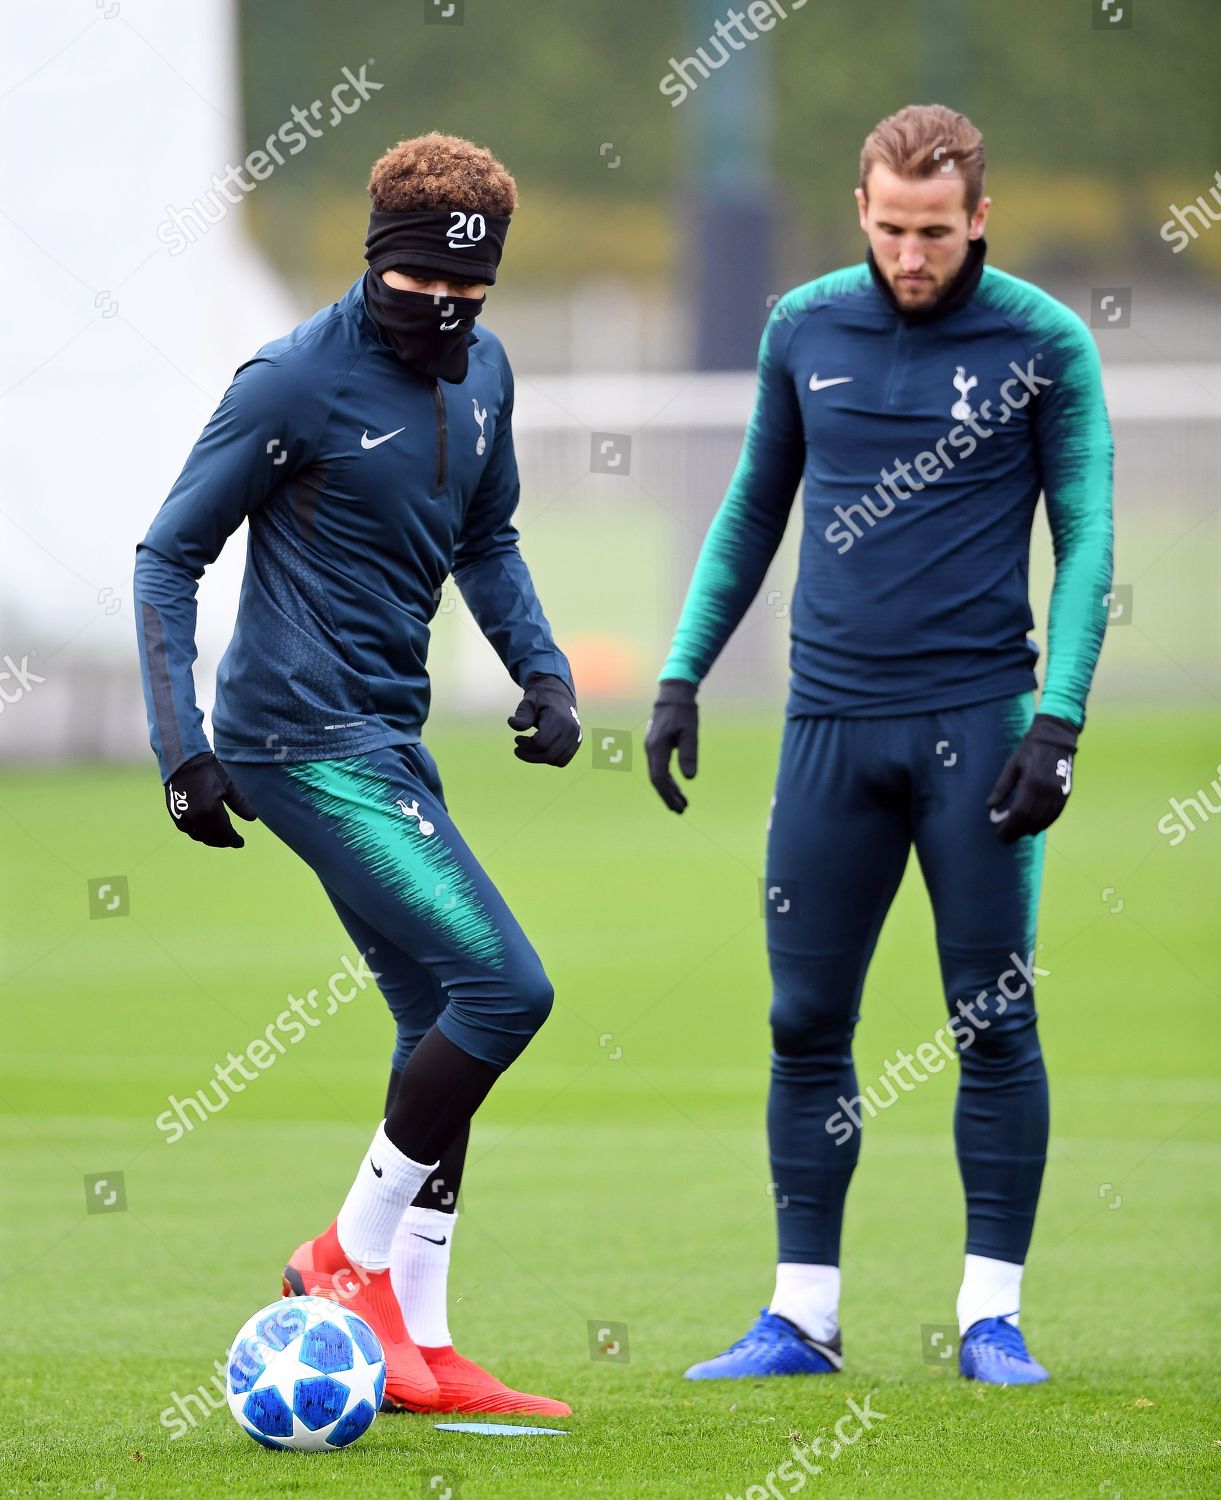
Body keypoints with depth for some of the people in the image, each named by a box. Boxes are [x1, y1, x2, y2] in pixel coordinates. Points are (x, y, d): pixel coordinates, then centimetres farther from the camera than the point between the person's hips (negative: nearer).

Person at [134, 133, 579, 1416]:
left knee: (445, 1027, 8)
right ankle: (350, 1258, -2)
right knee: (503, 986, -16)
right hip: (303, 738, -9)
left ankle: (416, 1346, 13)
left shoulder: (480, 373, 10)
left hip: (387, 736, 9)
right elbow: (171, 554, -8)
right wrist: (180, 743, -16)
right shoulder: (295, 380, -12)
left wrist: (542, 668, 10)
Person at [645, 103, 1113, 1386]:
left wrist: (1058, 724, -11)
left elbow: (1084, 542, -2)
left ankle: (991, 1315, 5)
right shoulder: (804, 329, 6)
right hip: (833, 722, 3)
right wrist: (682, 676, 11)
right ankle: (802, 1316, 9)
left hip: (976, 723, -3)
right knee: (807, 1025, 3)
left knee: (993, 1024, -2)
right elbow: (753, 511, 17)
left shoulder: (1043, 342, -3)